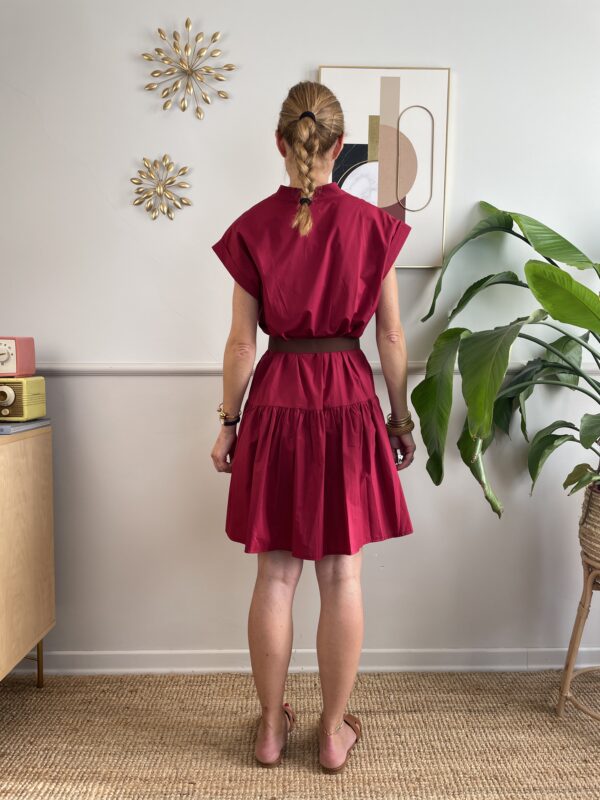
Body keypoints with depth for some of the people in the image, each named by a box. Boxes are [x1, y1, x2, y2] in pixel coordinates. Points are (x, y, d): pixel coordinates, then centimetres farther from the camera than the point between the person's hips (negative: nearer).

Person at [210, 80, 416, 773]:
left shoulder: (253, 228, -2)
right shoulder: (372, 224, -3)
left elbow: (241, 342, -2)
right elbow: (390, 337, -1)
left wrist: (229, 422, 8)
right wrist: (400, 417, 10)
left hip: (277, 402, 1)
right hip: (349, 401, 0)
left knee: (275, 574, 12)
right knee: (342, 575, 10)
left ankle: (271, 727, 28)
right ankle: (334, 731, 25)